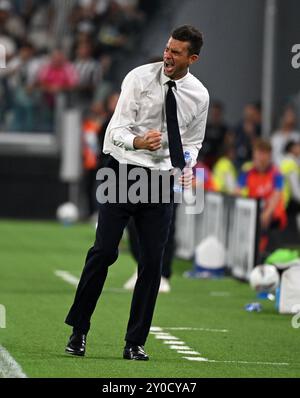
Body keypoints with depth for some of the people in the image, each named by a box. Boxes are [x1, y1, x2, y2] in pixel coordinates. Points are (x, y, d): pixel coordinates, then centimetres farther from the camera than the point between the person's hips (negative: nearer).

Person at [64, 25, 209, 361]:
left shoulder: (199, 95, 2)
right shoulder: (139, 78, -7)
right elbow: (119, 127, -11)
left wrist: (187, 165, -6)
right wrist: (138, 141, -32)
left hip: (162, 181, 2)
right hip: (123, 171, -2)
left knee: (152, 263, 0)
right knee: (104, 251, -6)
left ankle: (135, 343, 10)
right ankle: (78, 331, 7)